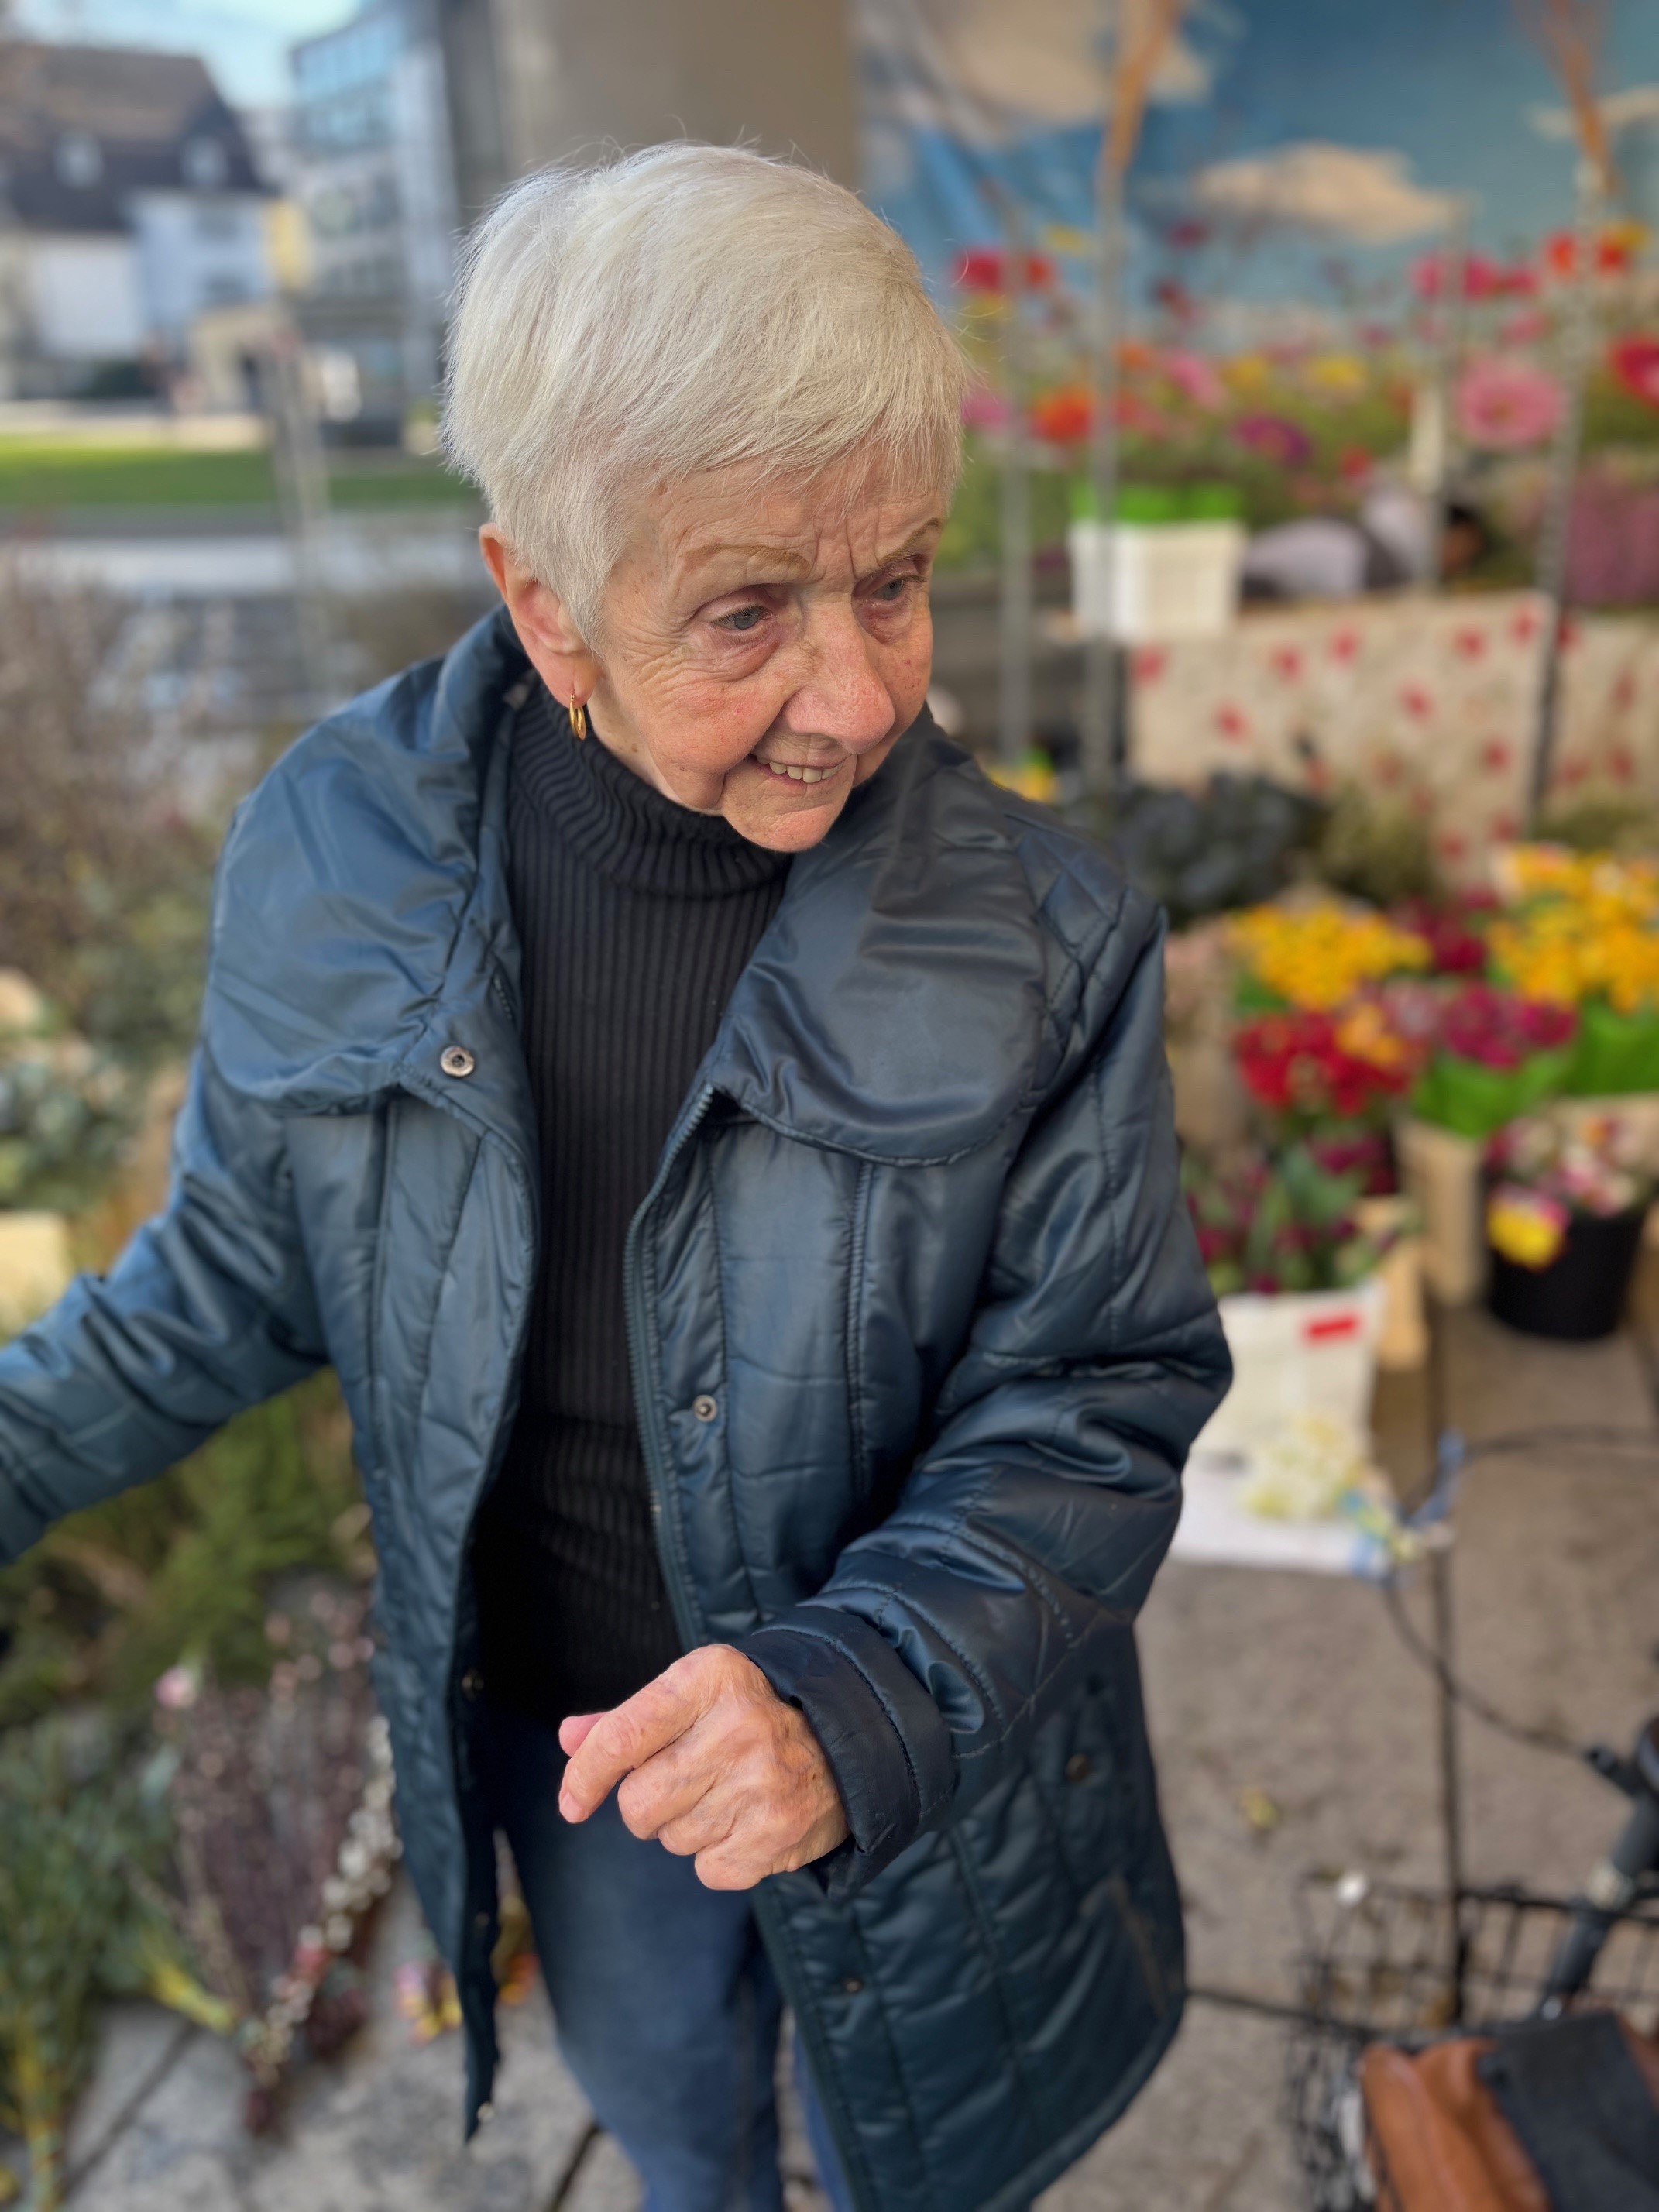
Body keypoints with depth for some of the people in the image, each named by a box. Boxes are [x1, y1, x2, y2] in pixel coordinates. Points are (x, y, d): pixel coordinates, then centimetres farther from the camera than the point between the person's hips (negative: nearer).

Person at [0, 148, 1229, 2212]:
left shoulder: (1043, 940, -25)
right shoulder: (337, 846, -19)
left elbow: (1099, 1405, -18)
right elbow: (250, 1258, -3)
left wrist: (855, 1704, -32)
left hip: (916, 1755, -2)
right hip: (550, 1723, 3)